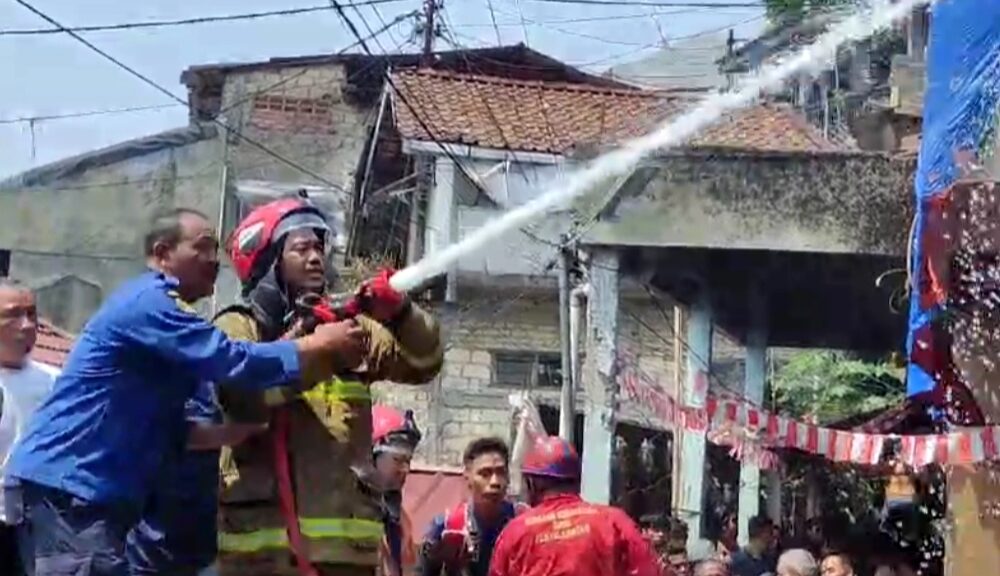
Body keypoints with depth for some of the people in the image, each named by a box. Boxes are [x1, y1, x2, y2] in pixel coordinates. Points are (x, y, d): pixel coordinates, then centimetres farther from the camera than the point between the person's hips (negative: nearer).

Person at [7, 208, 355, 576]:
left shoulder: (158, 306, 21)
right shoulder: (149, 302, -12)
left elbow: (171, 429, 20)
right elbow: (233, 363, -21)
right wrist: (319, 345, -11)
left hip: (88, 488, 11)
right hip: (69, 484, -11)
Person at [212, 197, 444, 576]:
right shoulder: (239, 327, 2)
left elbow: (422, 363, 7)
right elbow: (242, 396, -16)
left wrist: (401, 313, -11)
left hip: (345, 536, 5)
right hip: (264, 533, -5)